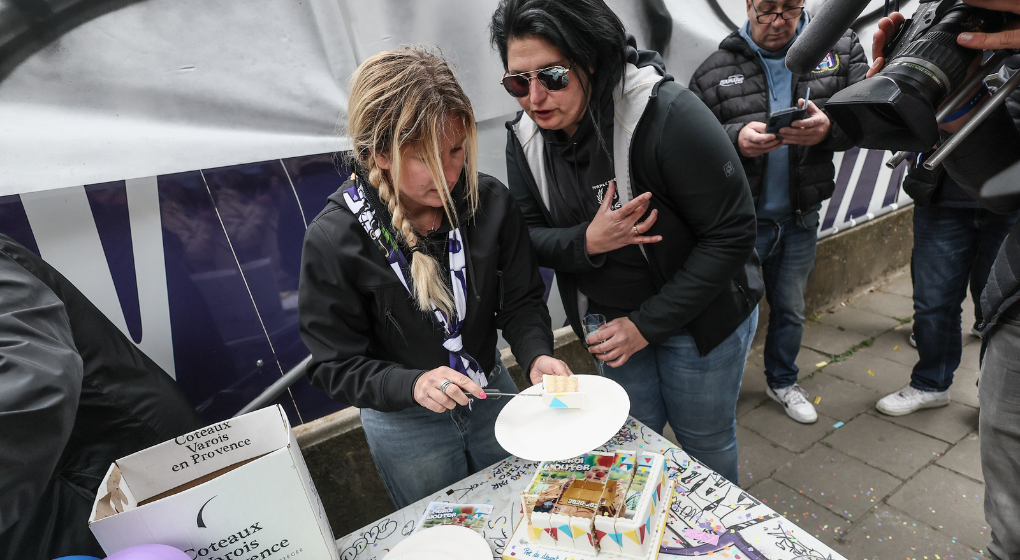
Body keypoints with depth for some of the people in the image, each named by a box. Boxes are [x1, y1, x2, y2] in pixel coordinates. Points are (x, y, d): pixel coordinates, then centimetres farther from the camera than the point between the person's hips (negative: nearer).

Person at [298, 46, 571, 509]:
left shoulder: (489, 201, -17)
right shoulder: (333, 239, -25)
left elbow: (521, 300, -7)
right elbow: (336, 365, -17)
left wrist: (536, 355, -26)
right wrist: (412, 385, -34)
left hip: (491, 396, 3)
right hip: (405, 424, -2)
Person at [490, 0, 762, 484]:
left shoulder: (668, 115, -27)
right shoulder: (525, 137, -10)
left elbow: (732, 233, -22)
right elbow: (529, 236, -4)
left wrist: (648, 325, -20)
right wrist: (587, 242, -27)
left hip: (698, 313, -3)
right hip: (611, 320, 4)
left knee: (704, 440, 17)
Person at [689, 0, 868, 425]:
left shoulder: (841, 49, 5)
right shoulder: (714, 70, -3)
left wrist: (829, 128, -23)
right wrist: (735, 138, -27)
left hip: (800, 218, 4)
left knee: (790, 309, 19)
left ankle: (783, 382, 42)